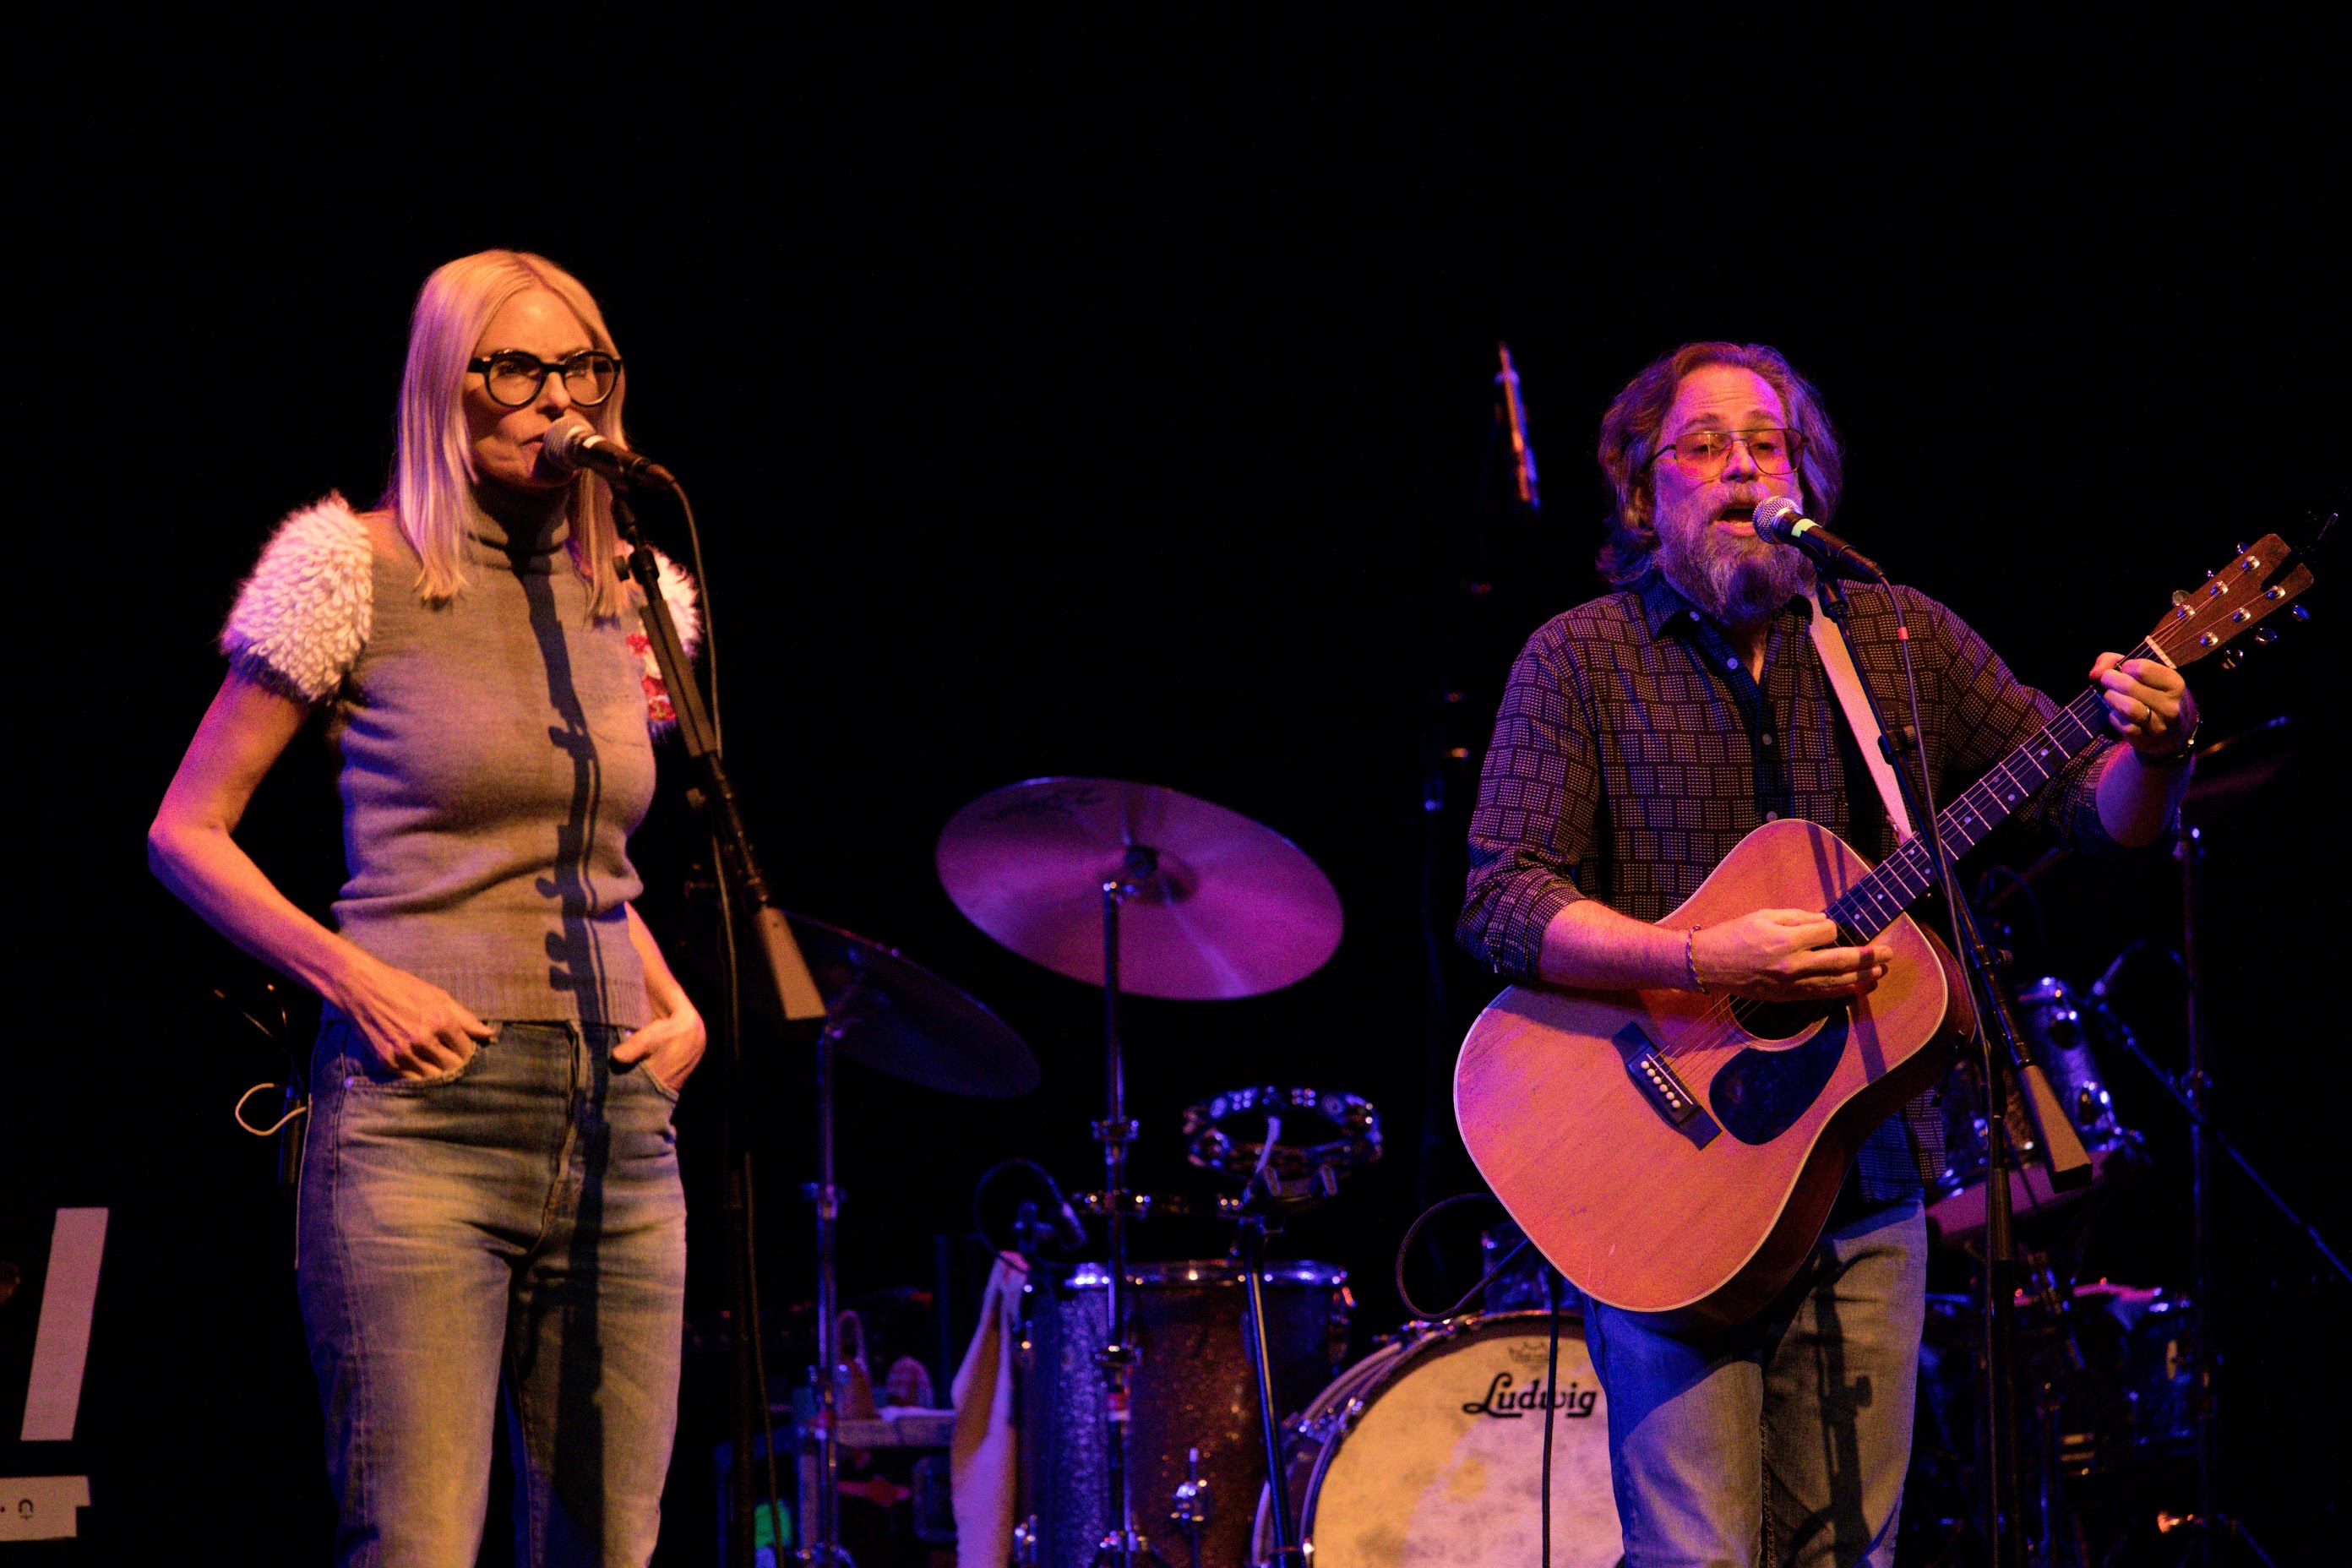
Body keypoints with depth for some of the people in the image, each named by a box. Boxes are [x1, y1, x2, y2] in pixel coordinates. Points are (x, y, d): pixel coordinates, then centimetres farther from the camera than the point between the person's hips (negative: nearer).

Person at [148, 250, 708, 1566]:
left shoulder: (625, 597, 15)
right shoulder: (362, 571, -1)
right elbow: (186, 833, 2)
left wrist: (677, 1007, 11)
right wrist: (356, 979, -11)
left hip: (620, 1127, 6)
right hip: (428, 1118, -6)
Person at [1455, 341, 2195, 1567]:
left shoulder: (1900, 639, 10)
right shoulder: (1578, 660, 1)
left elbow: (2097, 810, 8)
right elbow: (1503, 901, -8)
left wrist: (2151, 749, -15)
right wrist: (1709, 963, -21)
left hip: (1864, 1180, 3)